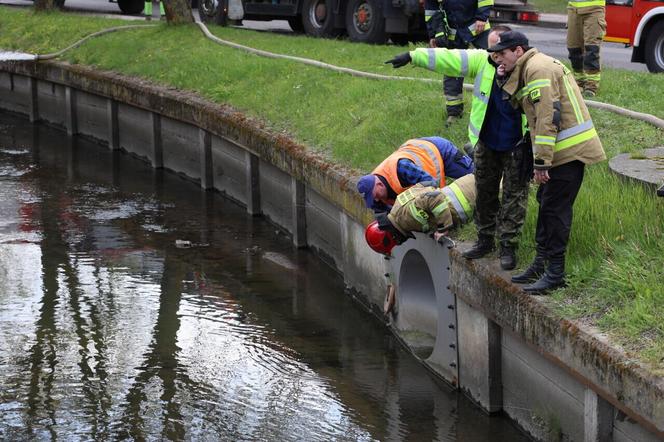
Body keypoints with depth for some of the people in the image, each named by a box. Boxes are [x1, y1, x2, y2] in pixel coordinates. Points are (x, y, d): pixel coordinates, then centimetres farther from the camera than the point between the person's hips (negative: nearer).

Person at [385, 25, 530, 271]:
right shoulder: (482, 60, -5)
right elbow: (448, 59, -3)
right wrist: (412, 57, -4)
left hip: (516, 147, -4)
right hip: (486, 143, 4)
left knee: (514, 195, 2)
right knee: (484, 193, 15)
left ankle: (508, 246, 12)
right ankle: (485, 239, 29)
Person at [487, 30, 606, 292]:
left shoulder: (538, 69, -16)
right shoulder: (530, 69, 18)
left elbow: (548, 117, -22)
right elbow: (533, 111, 15)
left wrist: (542, 161, -22)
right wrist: (507, 80, 4)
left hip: (568, 152, -11)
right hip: (562, 151, 11)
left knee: (555, 209, -7)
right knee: (546, 203, 17)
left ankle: (555, 272, -3)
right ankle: (542, 263, 26)